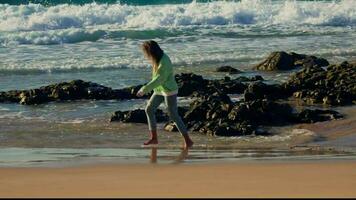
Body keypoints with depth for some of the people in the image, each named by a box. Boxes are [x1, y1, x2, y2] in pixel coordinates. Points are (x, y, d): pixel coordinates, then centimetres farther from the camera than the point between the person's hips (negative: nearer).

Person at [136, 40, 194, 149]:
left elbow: (158, 80, -29)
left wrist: (144, 89, -26)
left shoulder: (164, 63, -29)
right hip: (160, 89, 9)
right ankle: (154, 138, 13)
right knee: (149, 109, 6)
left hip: (169, 91, -9)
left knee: (174, 116, -5)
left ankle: (188, 141, 5)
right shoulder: (158, 58, 0)